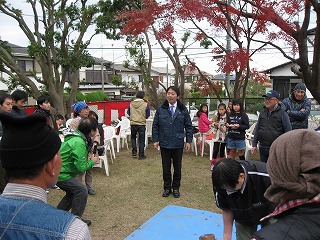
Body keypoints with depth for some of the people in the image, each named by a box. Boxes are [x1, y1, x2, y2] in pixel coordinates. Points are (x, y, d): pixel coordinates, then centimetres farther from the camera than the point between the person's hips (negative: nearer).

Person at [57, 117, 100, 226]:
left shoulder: (76, 137, 6)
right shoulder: (79, 143, -25)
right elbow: (81, 167, -24)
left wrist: (87, 159, 8)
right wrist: (92, 161, -7)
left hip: (57, 171, 10)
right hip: (61, 174, -10)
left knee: (73, 192, 19)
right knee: (82, 190, -10)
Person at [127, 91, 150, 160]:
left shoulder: (131, 104, -3)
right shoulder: (145, 104, -9)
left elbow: (128, 113, 11)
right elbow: (147, 115, -1)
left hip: (133, 124, 2)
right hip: (141, 124, -2)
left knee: (133, 137, 23)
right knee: (141, 140, 8)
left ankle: (134, 152, 17)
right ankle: (141, 155, 12)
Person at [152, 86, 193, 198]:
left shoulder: (183, 110, -2)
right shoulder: (161, 109, -2)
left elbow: (188, 126, 3)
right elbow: (155, 126, 2)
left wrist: (188, 140, -2)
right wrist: (155, 140, -2)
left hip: (178, 144, 0)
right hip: (164, 143, 0)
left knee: (177, 167, 11)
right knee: (166, 167, 10)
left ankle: (176, 187, 28)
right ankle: (167, 187, 26)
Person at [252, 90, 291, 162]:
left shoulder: (282, 114, -5)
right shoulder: (262, 113, 10)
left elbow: (288, 131, -5)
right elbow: (257, 129, 14)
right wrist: (254, 144, 11)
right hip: (263, 147, 5)